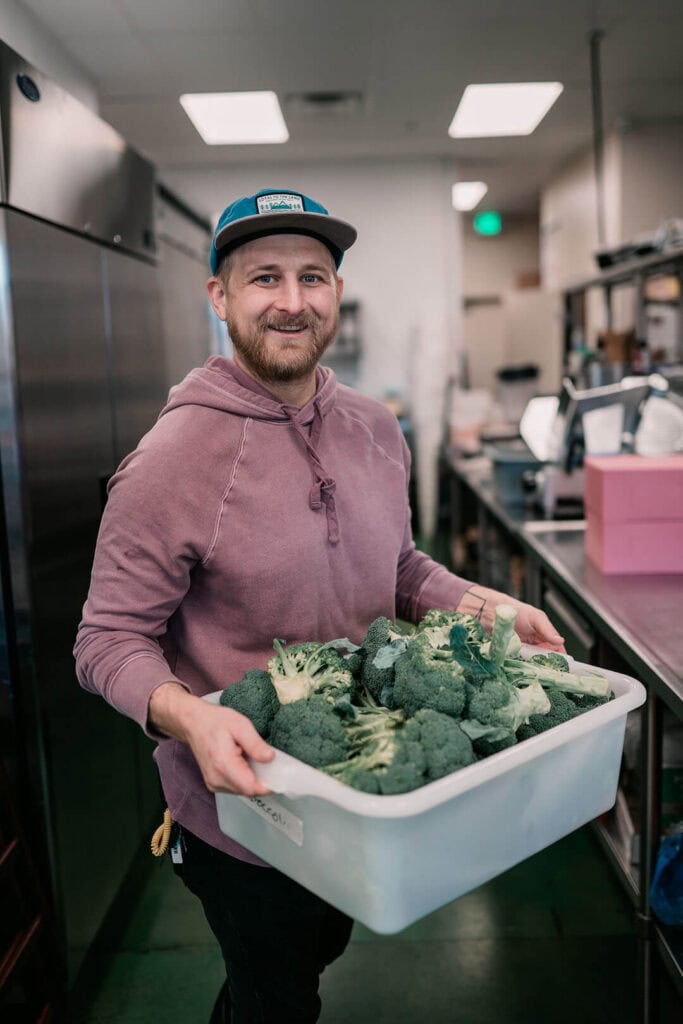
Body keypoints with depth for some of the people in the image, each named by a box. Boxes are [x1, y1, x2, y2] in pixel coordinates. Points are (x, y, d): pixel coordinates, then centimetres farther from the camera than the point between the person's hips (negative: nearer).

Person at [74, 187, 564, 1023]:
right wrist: (187, 715, -37)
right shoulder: (172, 459, -23)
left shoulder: (375, 430, -3)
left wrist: (485, 605, -7)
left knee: (318, 951, 32)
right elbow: (108, 640, -19)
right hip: (241, 806, -6)